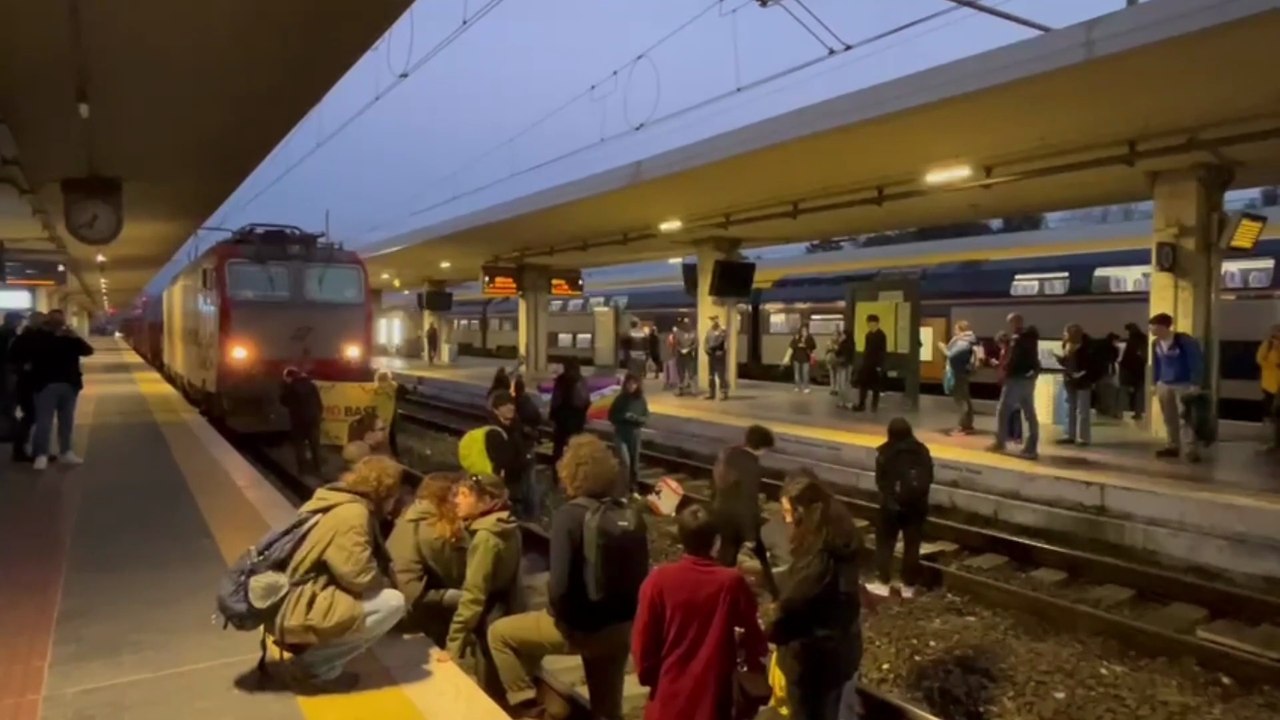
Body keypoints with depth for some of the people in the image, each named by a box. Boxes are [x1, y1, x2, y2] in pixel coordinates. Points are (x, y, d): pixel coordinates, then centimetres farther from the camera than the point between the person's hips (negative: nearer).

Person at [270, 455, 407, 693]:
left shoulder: (337, 503, 13)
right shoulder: (352, 514, -17)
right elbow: (360, 577, -23)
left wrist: (383, 582, 8)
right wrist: (385, 584, -2)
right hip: (296, 612, -10)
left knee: (381, 593, 18)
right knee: (392, 603, -13)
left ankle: (309, 651, 11)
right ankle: (315, 667, -5)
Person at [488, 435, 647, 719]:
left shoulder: (569, 516, -19)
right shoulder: (632, 514, -1)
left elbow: (560, 586, -24)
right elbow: (641, 575, 5)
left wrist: (559, 616, -5)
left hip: (581, 628, -6)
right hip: (623, 626, 6)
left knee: (499, 633, 14)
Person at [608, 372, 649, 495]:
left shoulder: (641, 400, -3)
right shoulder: (620, 399, -6)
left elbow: (646, 418, 0)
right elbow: (611, 416, -3)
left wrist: (635, 418, -20)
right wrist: (623, 416, -19)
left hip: (635, 435, 2)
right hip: (620, 434, -2)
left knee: (634, 462, 12)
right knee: (625, 462, -11)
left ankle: (633, 486, 28)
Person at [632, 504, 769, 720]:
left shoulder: (659, 580, -11)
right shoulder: (732, 582, -11)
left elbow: (643, 638, -5)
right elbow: (753, 636, 0)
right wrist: (756, 666, 19)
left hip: (669, 694, 0)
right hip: (713, 698, 0)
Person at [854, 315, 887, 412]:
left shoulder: (881, 335, -10)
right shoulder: (868, 334, 12)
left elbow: (883, 352, -14)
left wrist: (880, 365, -17)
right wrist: (863, 361, 12)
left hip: (876, 364, -7)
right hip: (866, 363, 7)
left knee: (875, 385, 2)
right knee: (863, 383, 4)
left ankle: (875, 405, 12)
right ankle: (861, 404, 8)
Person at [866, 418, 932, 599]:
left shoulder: (886, 452, -8)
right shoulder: (922, 451, 2)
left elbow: (880, 480, -5)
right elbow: (929, 478, 4)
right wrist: (917, 494, 12)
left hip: (893, 504, -3)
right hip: (917, 504, 3)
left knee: (885, 543, 8)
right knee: (912, 546, 8)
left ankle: (883, 583, 6)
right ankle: (909, 586, 12)